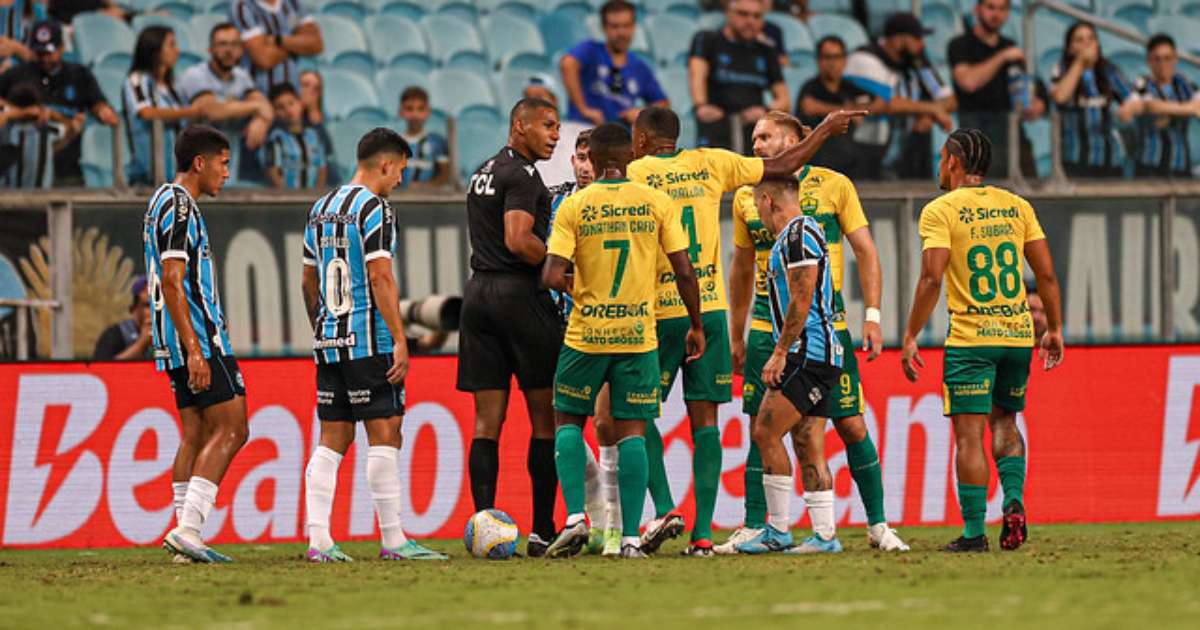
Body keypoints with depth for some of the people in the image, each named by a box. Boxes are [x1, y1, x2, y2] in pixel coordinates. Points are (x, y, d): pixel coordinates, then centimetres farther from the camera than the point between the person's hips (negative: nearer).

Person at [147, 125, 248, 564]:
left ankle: (187, 540, 5)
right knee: (230, 429, -11)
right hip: (198, 336, -10)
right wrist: (195, 349, -23)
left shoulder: (164, 202, 19)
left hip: (180, 345, 10)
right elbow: (172, 282, -20)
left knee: (197, 434, 9)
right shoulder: (179, 207, -12)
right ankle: (187, 529, -18)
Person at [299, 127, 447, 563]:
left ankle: (318, 539, 1)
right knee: (384, 434, -4)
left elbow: (309, 281, 20)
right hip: (369, 341, -8)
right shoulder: (374, 209, -10)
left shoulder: (321, 209, 15)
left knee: (333, 439, 7)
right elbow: (380, 278, -16)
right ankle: (392, 539, -3)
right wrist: (400, 340, -16)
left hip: (330, 342, 8)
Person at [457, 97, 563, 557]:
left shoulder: (482, 176, 20)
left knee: (487, 421, 4)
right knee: (546, 418, 0)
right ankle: (543, 529, -1)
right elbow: (518, 240, -20)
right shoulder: (521, 175, -9)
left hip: (478, 294, 8)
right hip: (520, 294, -8)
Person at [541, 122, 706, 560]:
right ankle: (631, 536, -2)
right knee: (631, 432, 5)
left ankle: (575, 517, -2)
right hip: (639, 336, 1)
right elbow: (684, 272, -2)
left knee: (569, 420, 14)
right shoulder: (657, 203, -1)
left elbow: (552, 276, -11)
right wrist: (696, 326, 10)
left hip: (586, 335, -1)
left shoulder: (574, 207, -5)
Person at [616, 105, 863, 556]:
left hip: (660, 314, -4)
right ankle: (703, 532, -1)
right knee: (705, 421, 3)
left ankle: (665, 509, -8)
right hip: (710, 308, 4)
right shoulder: (710, 164, 7)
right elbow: (782, 166, 14)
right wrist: (826, 129, 27)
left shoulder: (632, 176, -4)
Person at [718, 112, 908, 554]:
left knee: (850, 424, -2)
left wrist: (872, 316, -7)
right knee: (762, 428, 0)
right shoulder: (746, 197, 9)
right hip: (768, 327, 3)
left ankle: (878, 526, 8)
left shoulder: (833, 186, 0)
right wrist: (735, 336, 16)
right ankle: (754, 527, 5)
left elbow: (865, 252, 2)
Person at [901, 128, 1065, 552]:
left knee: (969, 434, -2)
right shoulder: (1016, 206, 9)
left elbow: (932, 278, -14)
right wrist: (1055, 329, 16)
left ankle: (974, 532, -3)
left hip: (970, 338, -5)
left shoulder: (940, 211, -5)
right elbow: (1046, 274, 7)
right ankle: (1013, 501, 1)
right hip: (1018, 333, 5)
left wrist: (910, 337, -10)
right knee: (1004, 422, 21)